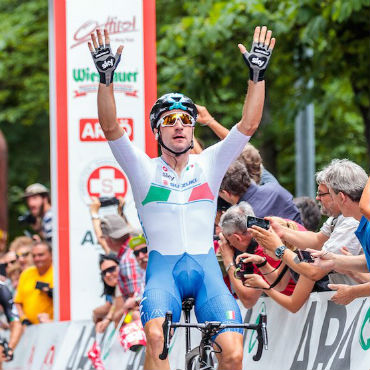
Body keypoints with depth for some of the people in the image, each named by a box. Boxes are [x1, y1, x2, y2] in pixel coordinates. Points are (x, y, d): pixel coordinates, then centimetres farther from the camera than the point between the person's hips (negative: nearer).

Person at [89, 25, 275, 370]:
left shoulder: (209, 165, 13)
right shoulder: (144, 169, 8)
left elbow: (249, 124, 3)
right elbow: (110, 127, -6)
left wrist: (258, 74, -7)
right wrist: (106, 76, -18)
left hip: (205, 266, 2)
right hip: (163, 265, -2)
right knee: (156, 336, -33)